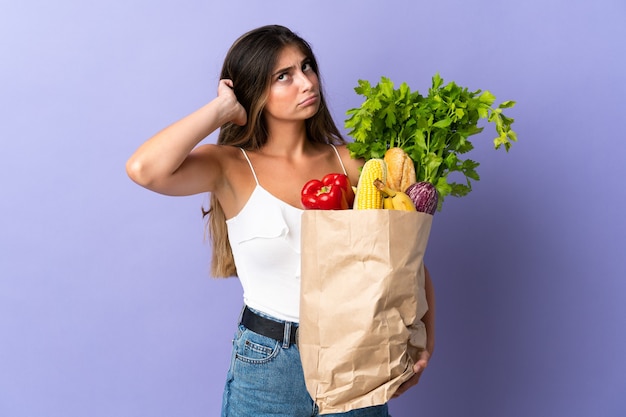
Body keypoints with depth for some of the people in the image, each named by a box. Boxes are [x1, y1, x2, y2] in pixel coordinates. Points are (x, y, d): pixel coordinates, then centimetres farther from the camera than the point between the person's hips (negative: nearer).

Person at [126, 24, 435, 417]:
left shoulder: (349, 162, -1)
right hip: (268, 364, -3)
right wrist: (221, 109, -17)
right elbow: (144, 169, -29)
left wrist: (425, 339, -10)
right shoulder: (233, 167, -9)